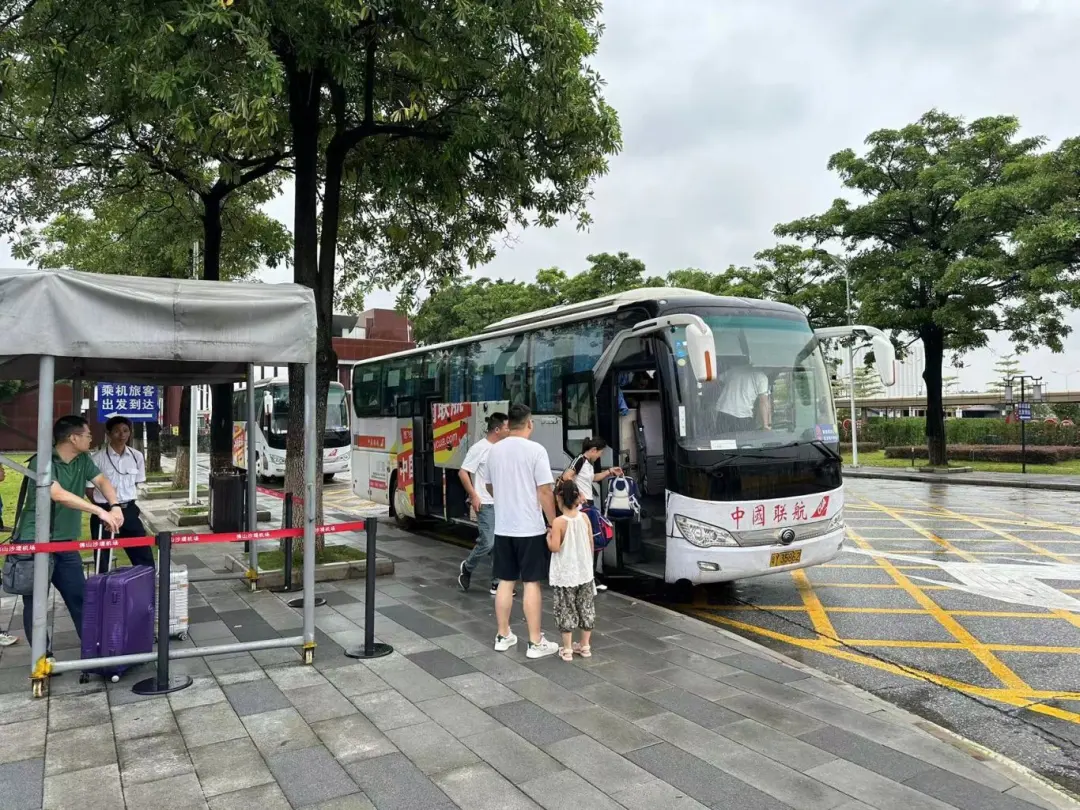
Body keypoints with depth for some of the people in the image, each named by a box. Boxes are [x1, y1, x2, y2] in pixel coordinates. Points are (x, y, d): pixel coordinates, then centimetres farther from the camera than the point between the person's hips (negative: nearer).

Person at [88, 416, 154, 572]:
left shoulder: (136, 456, 2)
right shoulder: (98, 458, -10)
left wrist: (126, 502, 9)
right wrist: (105, 506, 0)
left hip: (129, 511, 3)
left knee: (144, 556, 4)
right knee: (103, 561, 8)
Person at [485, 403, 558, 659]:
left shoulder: (494, 450, 5)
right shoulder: (535, 450, -12)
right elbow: (545, 492, -15)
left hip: (503, 527, 5)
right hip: (530, 528, -5)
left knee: (506, 582, 13)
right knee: (532, 583, 1)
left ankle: (503, 636, 22)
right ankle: (535, 643, 7)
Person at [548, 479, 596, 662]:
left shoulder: (558, 522, -17)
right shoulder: (585, 518, -2)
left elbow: (554, 547, -22)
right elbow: (591, 544, 4)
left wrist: (548, 536, -3)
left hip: (565, 575, -4)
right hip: (585, 572, 5)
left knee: (566, 610, 6)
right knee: (586, 608, 14)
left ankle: (567, 649, 11)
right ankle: (585, 646, 24)